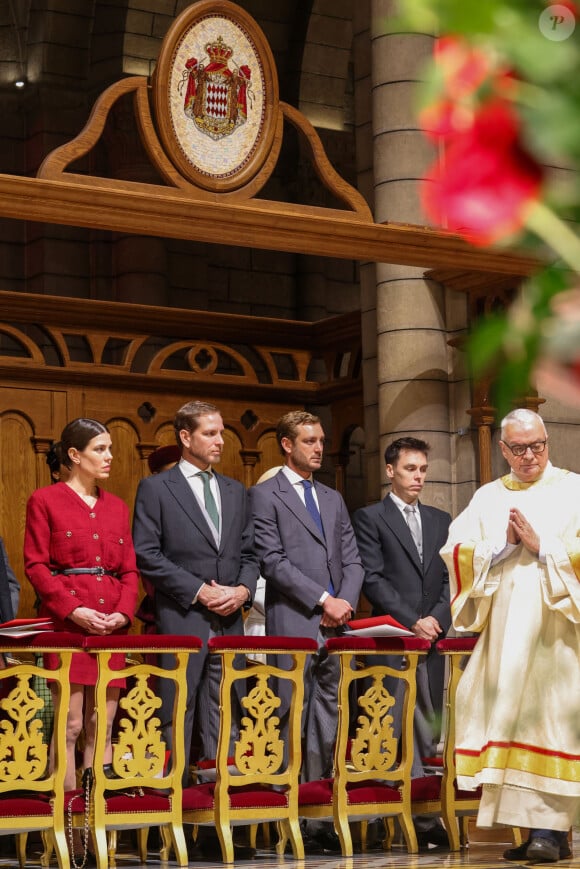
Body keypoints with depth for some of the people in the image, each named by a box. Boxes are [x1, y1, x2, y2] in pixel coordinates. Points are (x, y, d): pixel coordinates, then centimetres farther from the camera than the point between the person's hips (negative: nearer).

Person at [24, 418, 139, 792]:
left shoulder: (117, 507, 17)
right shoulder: (45, 501, 2)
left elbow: (129, 569, 14)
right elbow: (35, 565, -4)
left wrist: (124, 612, -5)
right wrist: (73, 610, -16)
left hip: (112, 625, 5)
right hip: (67, 622, -5)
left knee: (103, 725, 4)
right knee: (70, 725, -6)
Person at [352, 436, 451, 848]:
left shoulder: (440, 520, 19)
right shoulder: (370, 518, 3)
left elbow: (450, 578, 15)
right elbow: (373, 579, -6)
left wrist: (437, 618, -3)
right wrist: (412, 621, -12)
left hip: (432, 636, 5)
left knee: (429, 730, 4)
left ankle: (425, 816, 5)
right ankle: (421, 818, -11)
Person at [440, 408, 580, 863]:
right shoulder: (487, 498, 16)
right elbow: (457, 553, 6)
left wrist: (541, 546, -10)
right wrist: (503, 544, -7)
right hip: (504, 632, 4)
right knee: (509, 718, -1)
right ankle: (535, 826, 3)